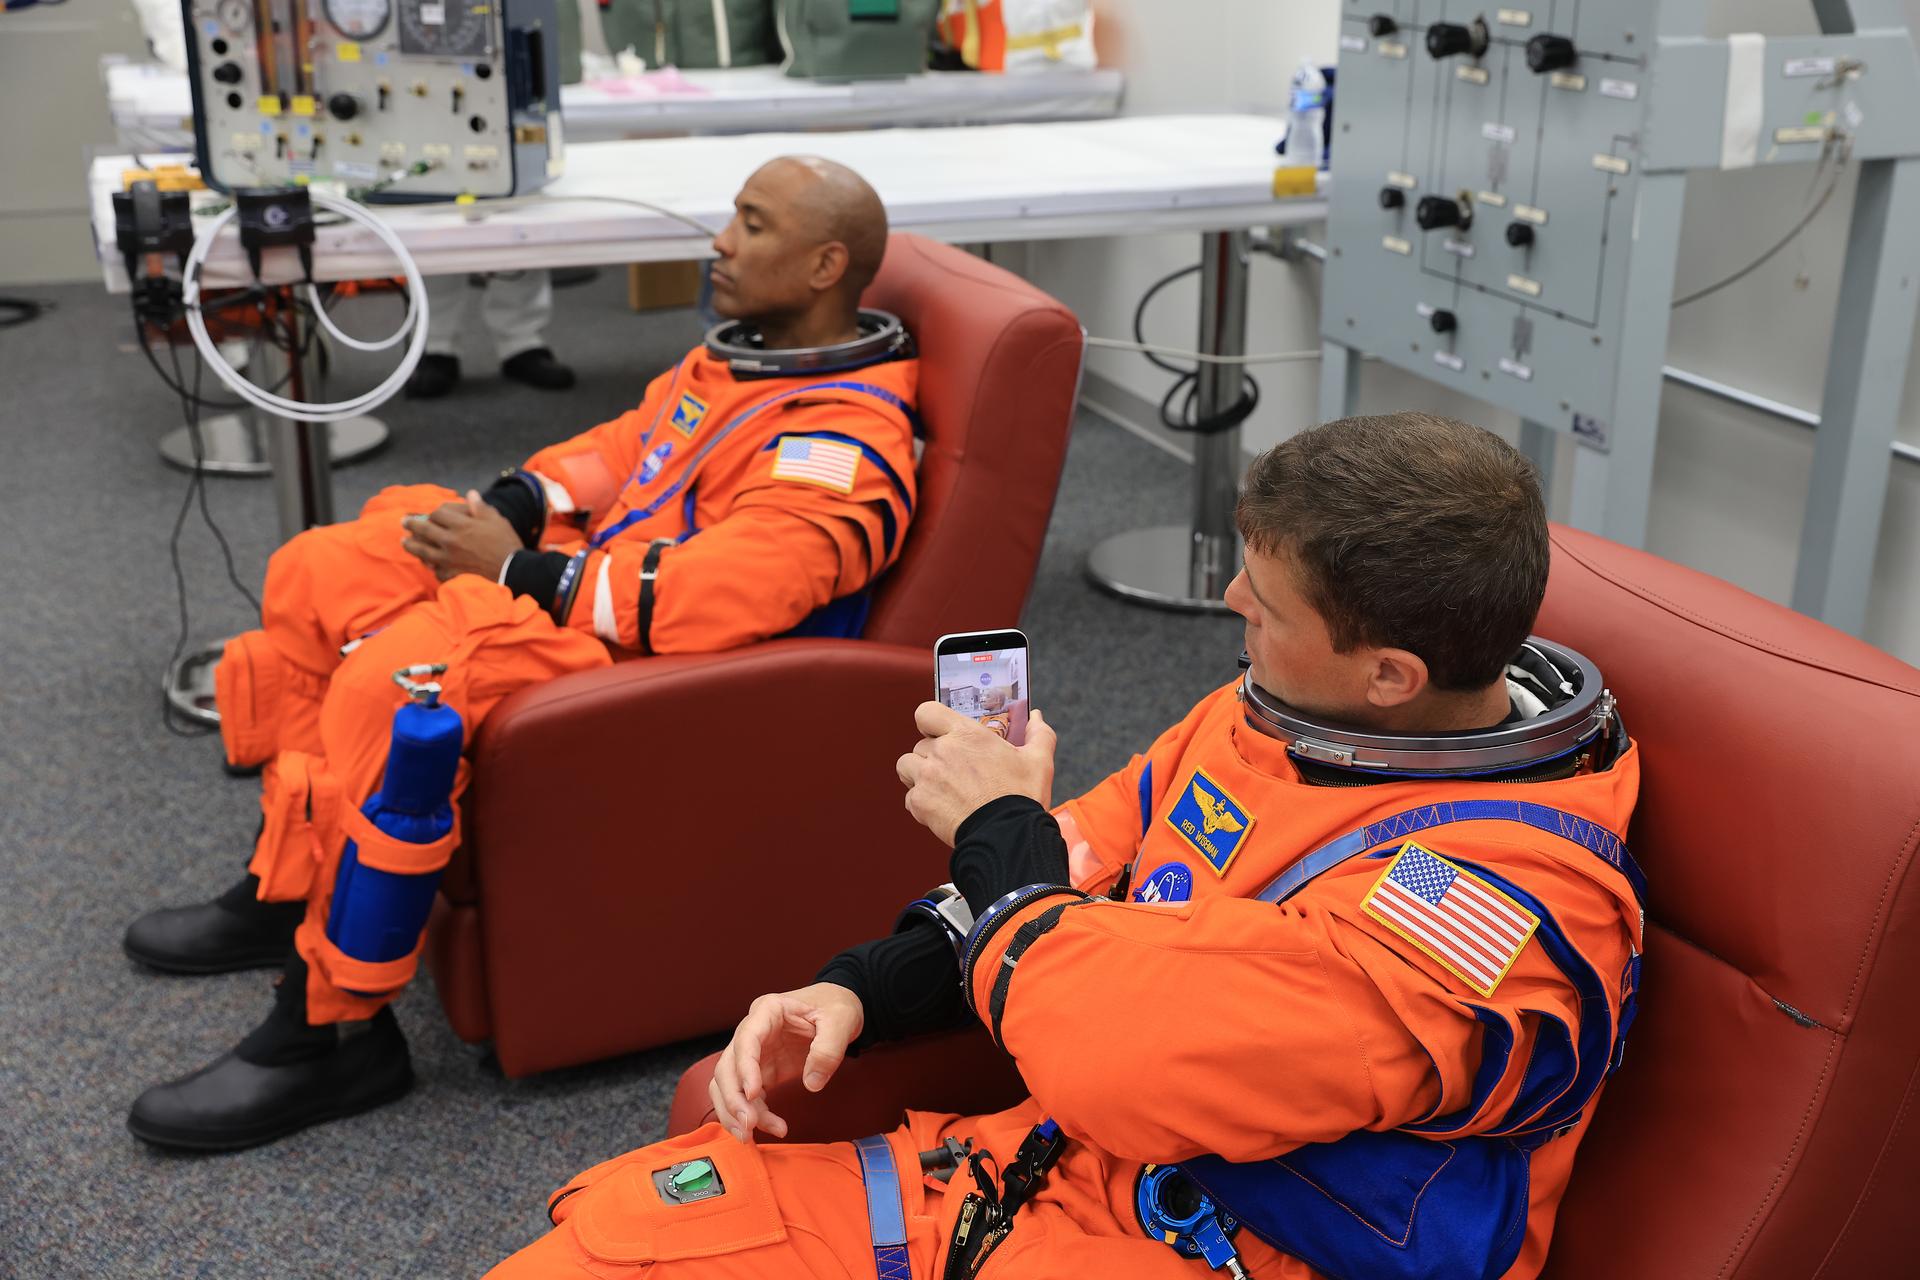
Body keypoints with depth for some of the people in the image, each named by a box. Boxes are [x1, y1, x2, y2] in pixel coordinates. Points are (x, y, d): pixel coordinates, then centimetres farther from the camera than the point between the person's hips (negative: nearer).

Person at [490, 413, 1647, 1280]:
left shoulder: (1508, 890, -25)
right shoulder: (1273, 714, 2)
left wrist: (1000, 833, -15)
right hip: (1034, 1173, 8)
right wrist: (849, 994, 1)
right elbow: (1086, 873, 14)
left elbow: (1129, 1065, -32)